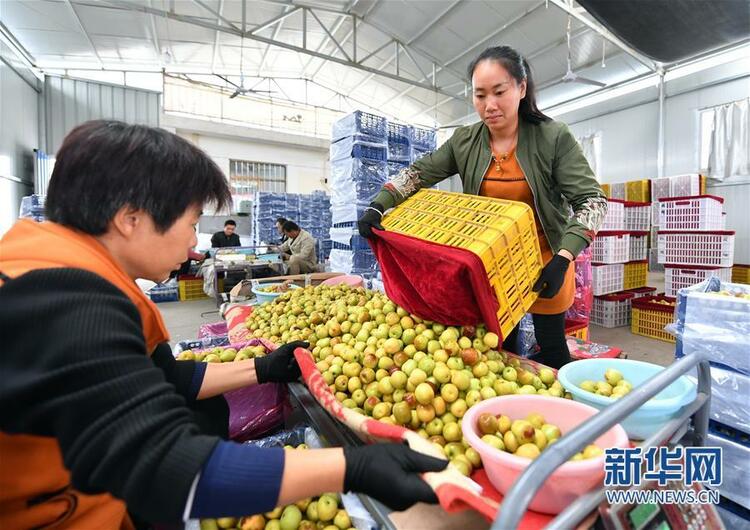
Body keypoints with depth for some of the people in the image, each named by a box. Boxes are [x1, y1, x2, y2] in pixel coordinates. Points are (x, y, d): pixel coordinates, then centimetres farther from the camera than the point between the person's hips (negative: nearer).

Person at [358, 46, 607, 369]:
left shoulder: (553, 138, -12)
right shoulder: (464, 142, -3)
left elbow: (592, 200, -15)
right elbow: (418, 173, -1)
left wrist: (562, 259, -28)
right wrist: (377, 207, -17)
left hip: (544, 260, -2)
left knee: (551, 347, 12)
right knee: (502, 347, 15)